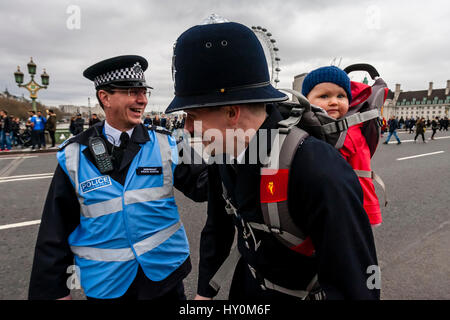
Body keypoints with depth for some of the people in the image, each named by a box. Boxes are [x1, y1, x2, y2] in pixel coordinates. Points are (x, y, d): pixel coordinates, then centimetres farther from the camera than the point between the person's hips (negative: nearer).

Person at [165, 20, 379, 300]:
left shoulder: (321, 174, -36)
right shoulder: (221, 154, -14)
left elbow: (355, 286, -27)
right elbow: (218, 228, 1)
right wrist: (204, 292, 6)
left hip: (302, 291, -4)